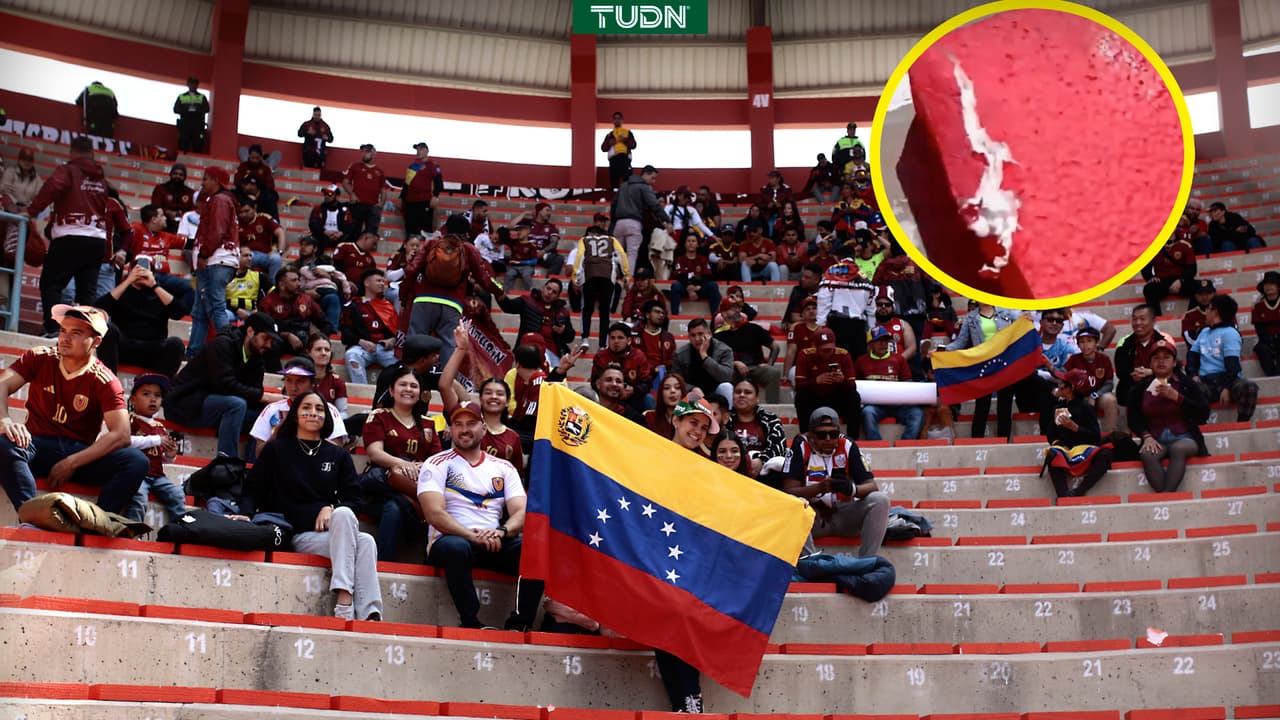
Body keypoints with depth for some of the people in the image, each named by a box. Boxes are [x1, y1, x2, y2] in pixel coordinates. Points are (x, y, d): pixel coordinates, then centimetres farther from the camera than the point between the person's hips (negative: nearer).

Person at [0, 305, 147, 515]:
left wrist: (71, 463, -21)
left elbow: (121, 435, -13)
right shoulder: (39, 358, 4)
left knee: (137, 461, -27)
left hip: (81, 452, 0)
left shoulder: (104, 381, -3)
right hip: (39, 445, 0)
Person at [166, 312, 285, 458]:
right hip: (184, 403, -8)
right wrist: (265, 396, -29)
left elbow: (253, 395, 3)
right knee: (236, 404, -32)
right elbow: (225, 385, -27)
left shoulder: (255, 358, 8)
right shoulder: (223, 344, -15)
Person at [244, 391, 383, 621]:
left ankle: (370, 613, -46)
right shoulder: (276, 450, 16)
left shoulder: (339, 456, 21)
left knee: (366, 541, -35)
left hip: (331, 529, 3)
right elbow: (254, 491, 8)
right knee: (364, 541, -33)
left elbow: (354, 501, 14)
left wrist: (331, 509, -9)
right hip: (297, 534, -3)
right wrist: (245, 514, -14)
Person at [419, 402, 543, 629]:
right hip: (452, 539, -3)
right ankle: (472, 623, -30)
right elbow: (434, 513, -8)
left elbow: (521, 512, 4)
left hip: (496, 543, 3)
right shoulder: (437, 464, 6)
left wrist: (501, 532, -19)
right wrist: (473, 536, -21)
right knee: (456, 548, -39)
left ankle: (518, 625, -25)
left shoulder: (504, 468, 17)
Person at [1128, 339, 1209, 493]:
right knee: (1147, 454, -33)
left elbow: (1204, 414, -1)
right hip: (1155, 440, 1)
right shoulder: (1140, 388, 14)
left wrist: (1176, 397, -9)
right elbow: (1133, 419, 10)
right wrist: (1146, 436, -9)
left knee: (1178, 449, -36)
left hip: (1184, 438, -1)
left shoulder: (1187, 385, 9)